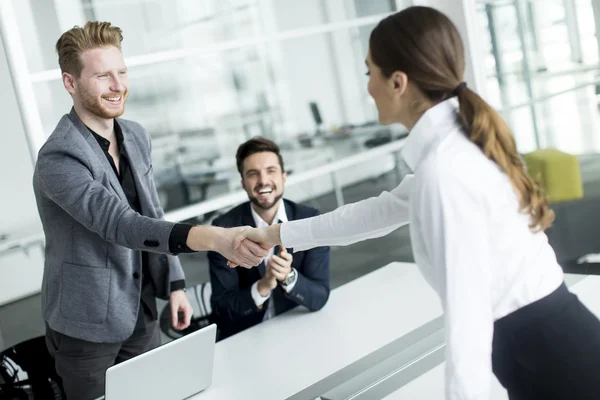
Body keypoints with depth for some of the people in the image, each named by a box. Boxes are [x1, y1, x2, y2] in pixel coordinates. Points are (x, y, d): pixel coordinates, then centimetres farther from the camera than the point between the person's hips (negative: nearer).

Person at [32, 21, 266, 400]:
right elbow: (120, 224, -36)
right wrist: (215, 238, -46)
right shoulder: (59, 159, -24)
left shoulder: (136, 136, 1)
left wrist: (175, 284, 6)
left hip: (141, 315, 6)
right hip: (88, 326, -6)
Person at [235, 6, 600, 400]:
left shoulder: (443, 170, -21)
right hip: (551, 340, 9)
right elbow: (384, 210, 21)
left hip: (552, 357, -9)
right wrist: (280, 234, 29)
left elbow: (468, 313, -24)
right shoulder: (456, 146, 9)